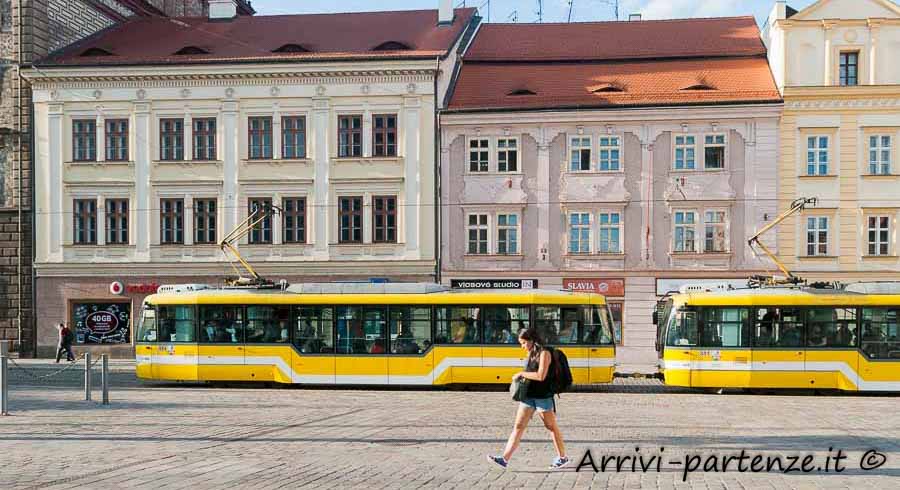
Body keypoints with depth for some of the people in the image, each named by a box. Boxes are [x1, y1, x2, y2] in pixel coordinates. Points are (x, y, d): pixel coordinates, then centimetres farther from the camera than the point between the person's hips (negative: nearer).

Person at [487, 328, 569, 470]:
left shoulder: (544, 353, -12)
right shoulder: (531, 353, 13)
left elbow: (541, 376, -21)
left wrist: (522, 374, -15)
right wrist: (521, 377, 0)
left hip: (543, 397, -8)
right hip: (528, 396, 8)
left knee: (552, 427, 5)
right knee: (518, 426, 1)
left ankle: (562, 458, 18)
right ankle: (505, 458, -3)